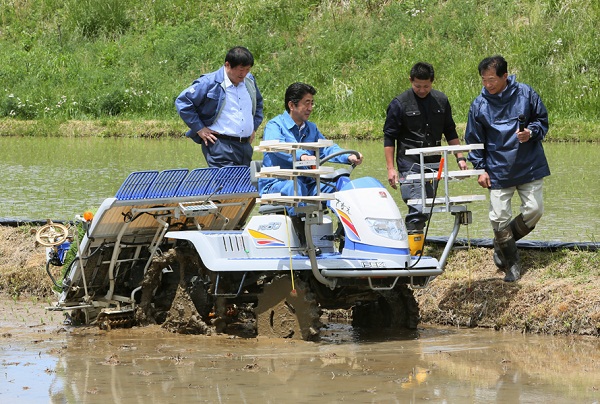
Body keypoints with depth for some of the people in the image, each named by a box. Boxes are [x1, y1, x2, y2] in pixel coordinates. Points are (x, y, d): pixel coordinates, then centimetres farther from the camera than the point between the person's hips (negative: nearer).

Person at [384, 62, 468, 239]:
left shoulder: (441, 100, 9)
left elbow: (450, 132, 20)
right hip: (410, 166, -5)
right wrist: (390, 168, -7)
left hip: (434, 165, 5)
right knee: (418, 210, -15)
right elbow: (389, 138, -1)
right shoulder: (399, 104, -4)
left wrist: (460, 158, 12)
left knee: (427, 210, 7)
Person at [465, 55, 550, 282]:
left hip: (529, 167, 0)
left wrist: (531, 132, -15)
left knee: (533, 210, -2)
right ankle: (512, 264, 12)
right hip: (498, 170, 0)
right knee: (499, 218, -5)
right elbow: (474, 140, 6)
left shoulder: (525, 94, -4)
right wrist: (480, 168, -1)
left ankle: (502, 245, 23)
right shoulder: (479, 105, -2)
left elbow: (542, 121, 7)